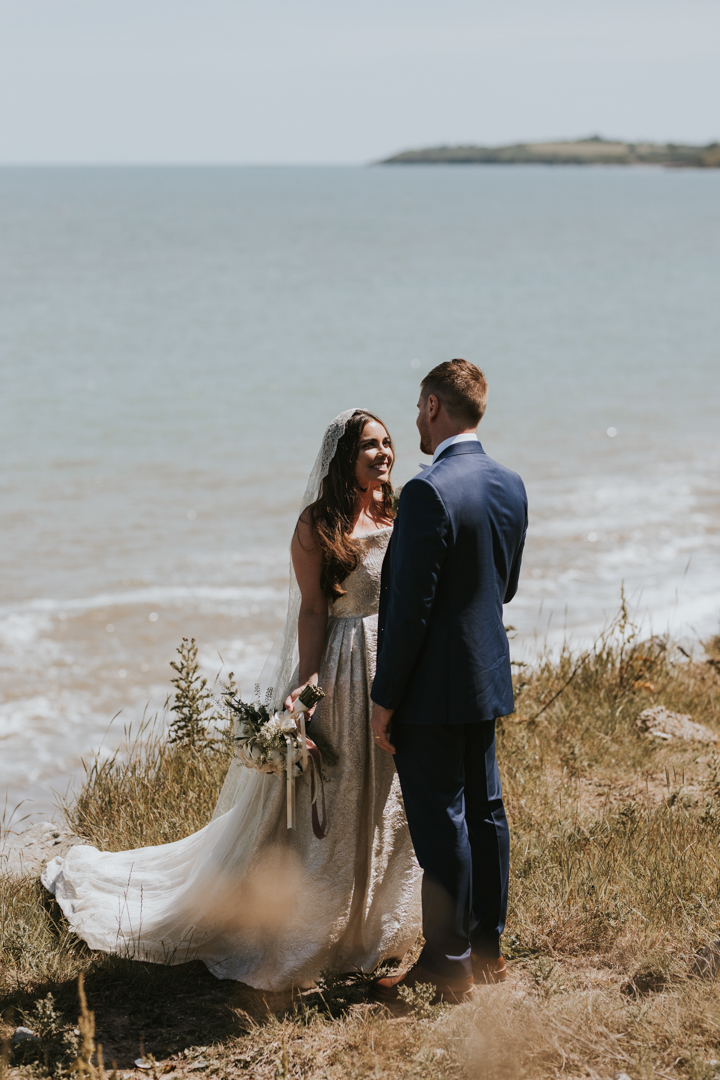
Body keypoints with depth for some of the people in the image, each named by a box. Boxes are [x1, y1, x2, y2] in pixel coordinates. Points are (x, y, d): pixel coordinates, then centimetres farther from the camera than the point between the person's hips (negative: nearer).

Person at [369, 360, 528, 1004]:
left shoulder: (428, 493, -21)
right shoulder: (511, 486, 5)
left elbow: (410, 607, -21)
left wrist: (385, 701, -14)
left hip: (433, 686, -8)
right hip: (488, 679, 8)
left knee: (440, 822, -1)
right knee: (484, 809, 15)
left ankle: (448, 965, 7)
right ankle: (487, 949, 26)